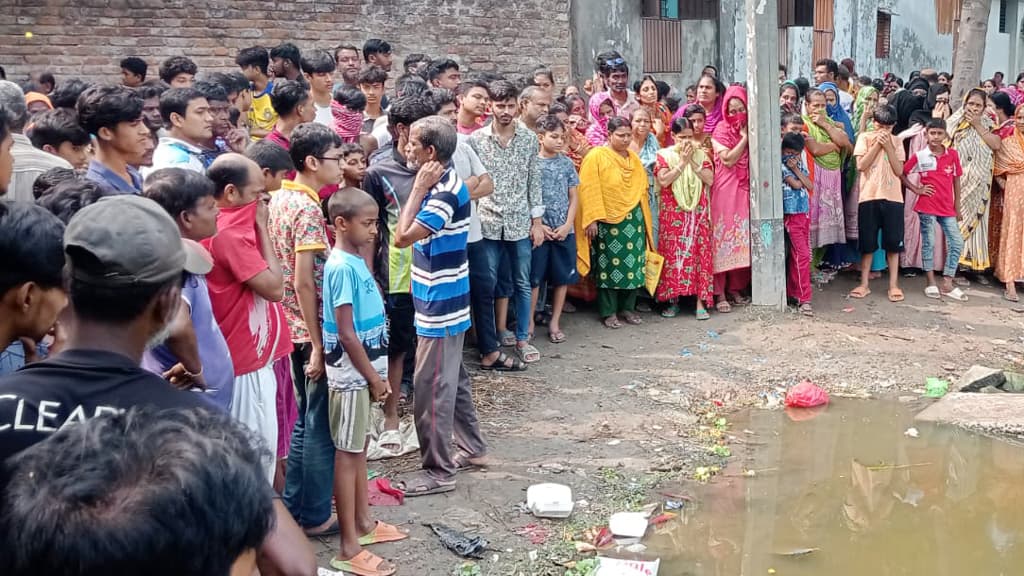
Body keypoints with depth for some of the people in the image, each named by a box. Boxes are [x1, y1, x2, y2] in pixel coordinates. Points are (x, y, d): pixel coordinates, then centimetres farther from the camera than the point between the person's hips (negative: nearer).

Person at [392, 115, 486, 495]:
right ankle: (472, 448, 34)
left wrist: (419, 188, -22)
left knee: (431, 388, -3)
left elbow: (402, 237, -27)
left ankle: (439, 471, 7)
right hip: (445, 302, 10)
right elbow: (406, 230, 12)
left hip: (440, 306, -10)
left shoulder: (445, 194, -23)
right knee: (453, 379, 20)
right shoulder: (441, 184, 8)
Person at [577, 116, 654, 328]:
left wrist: (644, 221, 14)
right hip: (608, 221, -5)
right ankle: (608, 312, 8)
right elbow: (590, 190, -10)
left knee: (633, 264, 7)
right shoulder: (596, 156, -5)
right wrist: (593, 219, -16)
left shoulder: (634, 159, 13)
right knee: (609, 265, 0)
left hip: (633, 220, 6)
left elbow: (642, 190, 17)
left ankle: (627, 308, 20)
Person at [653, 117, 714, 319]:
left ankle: (701, 301, -2)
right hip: (673, 214, -2)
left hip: (698, 213, 2)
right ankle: (673, 301, 8)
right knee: (673, 254, -1)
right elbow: (663, 181, -13)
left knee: (700, 253, -3)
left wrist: (692, 161, -9)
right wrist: (682, 162, -13)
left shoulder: (701, 154, 9)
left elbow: (709, 179, -3)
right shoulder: (664, 155, 2)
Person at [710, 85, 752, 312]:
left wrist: (750, 136, -2)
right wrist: (744, 138, -10)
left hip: (745, 190, 5)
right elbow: (728, 160, -14)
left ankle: (735, 288, 15)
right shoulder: (721, 130, -3)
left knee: (742, 237, 6)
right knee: (723, 237, -6)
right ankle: (720, 293, -3)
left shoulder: (750, 129, 12)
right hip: (725, 190, -5)